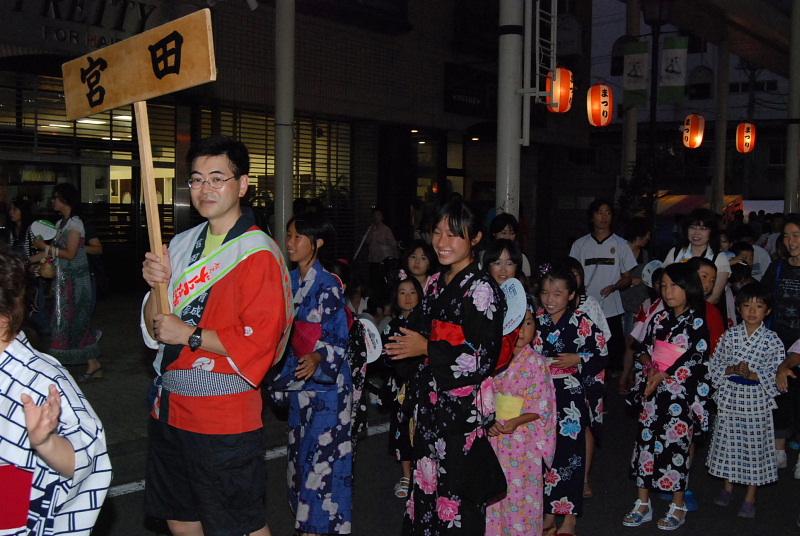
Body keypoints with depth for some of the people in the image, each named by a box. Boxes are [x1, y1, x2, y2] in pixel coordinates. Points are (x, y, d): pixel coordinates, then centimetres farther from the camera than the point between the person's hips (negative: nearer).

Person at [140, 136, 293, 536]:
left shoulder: (259, 254, -14)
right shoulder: (182, 244, 8)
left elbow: (260, 341, -21)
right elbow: (154, 329, 11)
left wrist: (189, 335, -18)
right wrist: (157, 286, -8)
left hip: (225, 416, -8)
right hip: (169, 406, 8)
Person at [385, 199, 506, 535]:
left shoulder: (482, 288, -11)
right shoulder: (435, 284, 11)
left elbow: (484, 356, -17)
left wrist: (426, 348, -14)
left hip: (463, 408, -7)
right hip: (432, 404, 7)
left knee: (457, 491, 0)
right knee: (427, 486, 13)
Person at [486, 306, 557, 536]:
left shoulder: (536, 362, -10)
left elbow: (540, 405, -12)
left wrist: (516, 421, -24)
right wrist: (489, 422, -9)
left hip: (523, 437, -4)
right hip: (495, 434, 4)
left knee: (520, 490, 4)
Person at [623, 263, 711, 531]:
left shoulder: (697, 322, -7)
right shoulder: (659, 318, 8)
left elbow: (695, 357, -14)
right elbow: (644, 349, 12)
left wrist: (662, 375, -19)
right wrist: (649, 366, -10)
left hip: (682, 392, -5)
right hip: (653, 390, 5)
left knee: (675, 446, 1)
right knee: (645, 441, 6)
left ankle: (678, 507, 19)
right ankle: (643, 504, 19)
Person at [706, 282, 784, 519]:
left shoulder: (772, 340, -7)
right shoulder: (730, 335, -1)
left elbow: (777, 375, -9)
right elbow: (714, 365, 0)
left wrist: (753, 374, -22)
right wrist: (732, 370, -17)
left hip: (757, 400, -2)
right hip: (730, 398, 2)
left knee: (755, 445, 5)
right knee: (728, 441, 12)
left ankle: (750, 498, 19)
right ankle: (728, 487, 31)